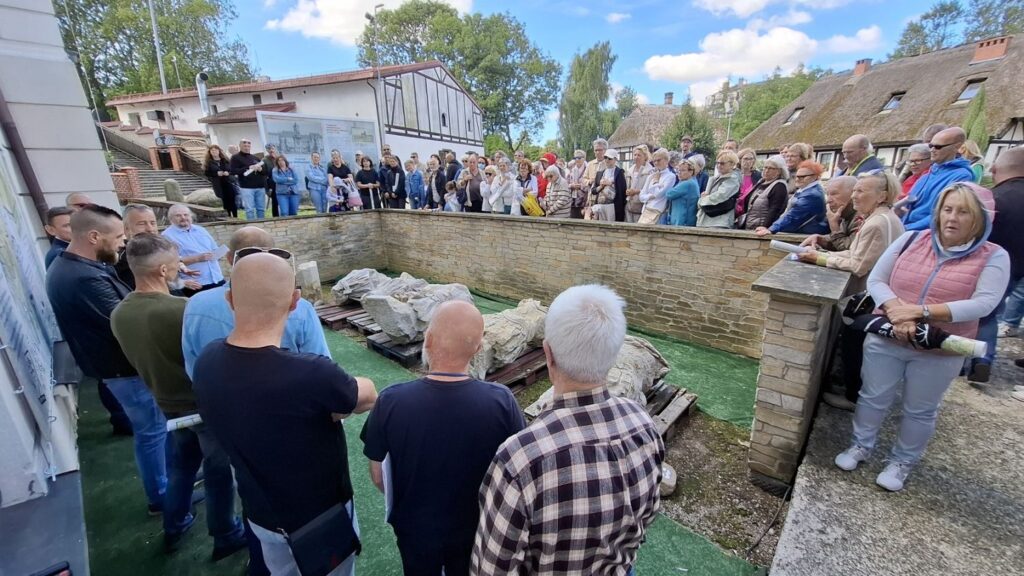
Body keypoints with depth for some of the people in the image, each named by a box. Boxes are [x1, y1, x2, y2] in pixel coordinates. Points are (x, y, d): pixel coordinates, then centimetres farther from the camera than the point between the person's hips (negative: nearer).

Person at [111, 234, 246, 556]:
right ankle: (226, 537, 31)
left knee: (181, 462, 28)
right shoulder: (184, 310, -32)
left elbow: (142, 358, 7)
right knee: (218, 470, 13)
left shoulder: (118, 314, -7)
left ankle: (173, 528, 47)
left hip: (169, 403, 7)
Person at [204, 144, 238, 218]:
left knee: (232, 201, -1)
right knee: (225, 202, -1)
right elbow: (206, 173, 1)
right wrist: (216, 173, -13)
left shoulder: (226, 160, 9)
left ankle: (235, 217, 7)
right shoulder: (208, 162, 5)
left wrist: (228, 173, -12)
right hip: (218, 185, -1)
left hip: (228, 183, 1)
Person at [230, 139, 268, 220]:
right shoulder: (236, 158, 6)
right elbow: (233, 171, -7)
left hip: (260, 187, 5)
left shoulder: (255, 158, 20)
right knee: (250, 209, -7)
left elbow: (267, 171, 16)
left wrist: (261, 169, -7)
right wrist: (248, 168, -14)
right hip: (246, 188, -4)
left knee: (261, 209, 5)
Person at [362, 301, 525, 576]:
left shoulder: (390, 401, -28)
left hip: (414, 528, 1)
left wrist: (401, 502, 9)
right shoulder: (502, 402, -29)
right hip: (476, 529, 0)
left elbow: (378, 475, -12)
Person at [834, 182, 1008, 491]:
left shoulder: (993, 257, -4)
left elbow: (983, 303, -16)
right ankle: (861, 445, 35)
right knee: (873, 398, 14)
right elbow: (876, 280, -5)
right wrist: (897, 311, -22)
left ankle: (902, 462, 35)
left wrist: (920, 310, -27)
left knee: (920, 411, 14)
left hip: (940, 352, -1)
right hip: (886, 339, 1)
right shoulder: (911, 239, -1)